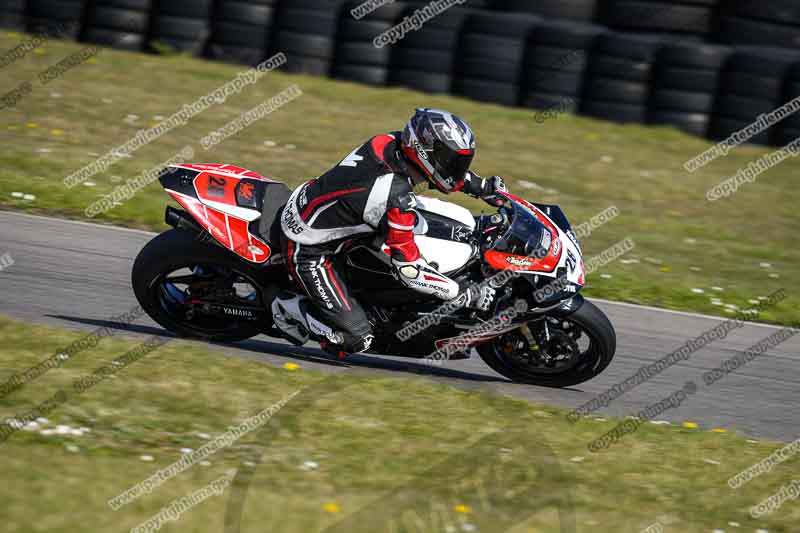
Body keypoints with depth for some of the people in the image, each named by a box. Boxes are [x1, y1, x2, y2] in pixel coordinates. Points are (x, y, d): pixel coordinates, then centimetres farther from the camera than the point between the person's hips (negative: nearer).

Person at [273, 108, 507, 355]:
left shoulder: (388, 142, -10)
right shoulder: (398, 201, -31)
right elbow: (409, 269, -26)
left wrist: (482, 186, 8)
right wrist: (467, 295, -20)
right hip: (306, 249, -9)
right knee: (355, 337, -12)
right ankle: (288, 308, 7)